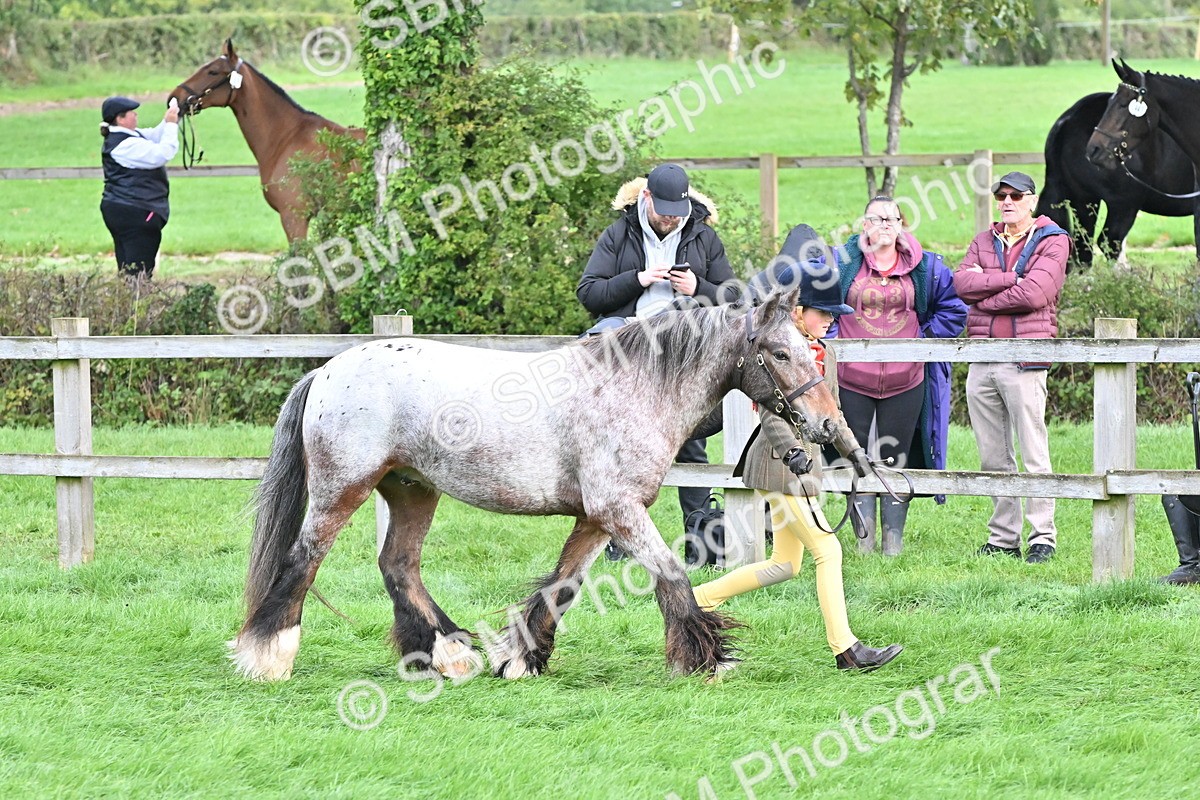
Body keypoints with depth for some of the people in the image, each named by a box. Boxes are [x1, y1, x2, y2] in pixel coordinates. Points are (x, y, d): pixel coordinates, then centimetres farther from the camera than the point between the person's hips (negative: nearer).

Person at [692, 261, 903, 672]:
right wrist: (791, 450, -34)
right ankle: (845, 649, -6)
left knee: (785, 564, 11)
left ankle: (698, 599, 19)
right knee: (827, 550, -9)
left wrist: (855, 452, 13)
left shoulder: (825, 353, 13)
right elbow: (771, 412, -21)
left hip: (806, 461, 10)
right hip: (779, 465, -10)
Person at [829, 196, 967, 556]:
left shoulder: (925, 267, 4)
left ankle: (894, 539, 10)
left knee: (896, 459, 5)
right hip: (852, 381, 0)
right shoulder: (841, 262, 1)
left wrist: (927, 337, 2)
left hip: (905, 382, 0)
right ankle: (864, 540, 9)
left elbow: (953, 308, 12)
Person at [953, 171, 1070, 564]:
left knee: (1033, 454, -6)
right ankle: (1003, 538, 12)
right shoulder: (984, 241, 18)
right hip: (982, 362, 5)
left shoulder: (1052, 242, 1)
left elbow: (1034, 293, -13)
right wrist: (1011, 279, -9)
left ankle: (1043, 537, -2)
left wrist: (984, 295, -3)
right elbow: (962, 282, 0)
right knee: (993, 457, 7)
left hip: (1024, 361, -5)